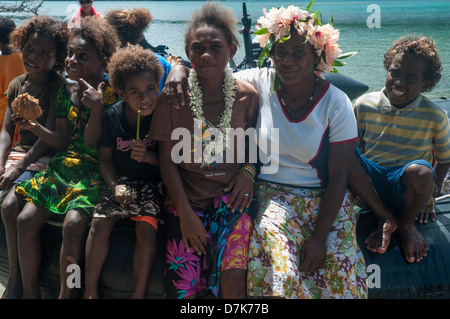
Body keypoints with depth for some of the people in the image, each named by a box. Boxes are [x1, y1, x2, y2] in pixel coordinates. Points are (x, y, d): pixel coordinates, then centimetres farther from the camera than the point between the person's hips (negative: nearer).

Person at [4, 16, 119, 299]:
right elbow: (62, 141, 7)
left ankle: (66, 294, -11)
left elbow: (91, 142, -12)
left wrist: (96, 108, -25)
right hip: (63, 166, 5)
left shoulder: (110, 94, -8)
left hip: (94, 172, -5)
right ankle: (30, 292, 3)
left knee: (73, 223, -29)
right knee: (26, 219, -12)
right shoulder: (66, 91, 8)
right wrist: (35, 125, -9)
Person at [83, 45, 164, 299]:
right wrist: (114, 186, -13)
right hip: (120, 180, 2)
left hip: (151, 181, -2)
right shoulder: (112, 116, -6)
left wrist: (149, 156, -25)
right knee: (101, 223, -18)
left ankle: (139, 294, -12)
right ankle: (90, 290, -6)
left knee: (147, 228, -23)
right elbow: (106, 158, 2)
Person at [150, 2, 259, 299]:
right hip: (187, 198, 0)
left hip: (232, 197, 0)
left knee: (234, 280, -20)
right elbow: (167, 158, -1)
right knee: (184, 288, -11)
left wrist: (248, 171, -5)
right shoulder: (173, 95, -3)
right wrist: (185, 213, -7)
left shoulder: (247, 95, 1)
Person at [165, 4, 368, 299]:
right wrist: (180, 69, -16)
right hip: (272, 194, 0)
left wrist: (319, 237, -12)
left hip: (324, 199, 0)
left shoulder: (336, 103, -4)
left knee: (340, 263, -21)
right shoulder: (259, 83, -3)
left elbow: (339, 177, -6)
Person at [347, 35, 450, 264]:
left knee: (421, 171, -39)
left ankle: (406, 223, -4)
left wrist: (429, 195, 1)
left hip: (405, 189, -1)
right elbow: (353, 149, 10)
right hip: (370, 185, 2)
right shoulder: (364, 106, 1)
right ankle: (385, 218, -13)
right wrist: (356, 177, -4)